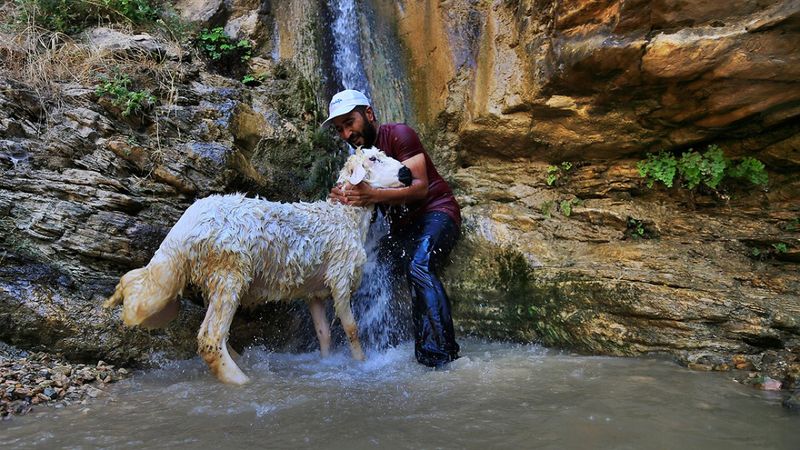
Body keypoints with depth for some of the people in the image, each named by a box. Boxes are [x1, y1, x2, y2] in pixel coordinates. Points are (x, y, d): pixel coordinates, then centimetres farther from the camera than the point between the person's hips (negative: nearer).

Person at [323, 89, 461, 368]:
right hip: (401, 226, 8)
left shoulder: (399, 135, -9)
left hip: (435, 213, -8)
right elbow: (366, 208, 5)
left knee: (418, 265, -33)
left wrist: (373, 195, -34)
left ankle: (440, 357, -36)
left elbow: (420, 186, -20)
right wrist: (343, 197, -18)